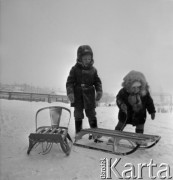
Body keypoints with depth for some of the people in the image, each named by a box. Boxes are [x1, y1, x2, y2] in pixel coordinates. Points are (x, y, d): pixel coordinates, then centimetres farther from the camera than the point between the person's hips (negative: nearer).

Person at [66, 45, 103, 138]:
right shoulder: (75, 69, -5)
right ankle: (78, 132, 24)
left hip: (89, 96, 1)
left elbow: (97, 81, 6)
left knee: (91, 114, 9)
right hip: (78, 96, -1)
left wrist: (99, 91, -8)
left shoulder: (93, 70, 2)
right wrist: (70, 92, -18)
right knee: (78, 114, 10)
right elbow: (70, 82, -8)